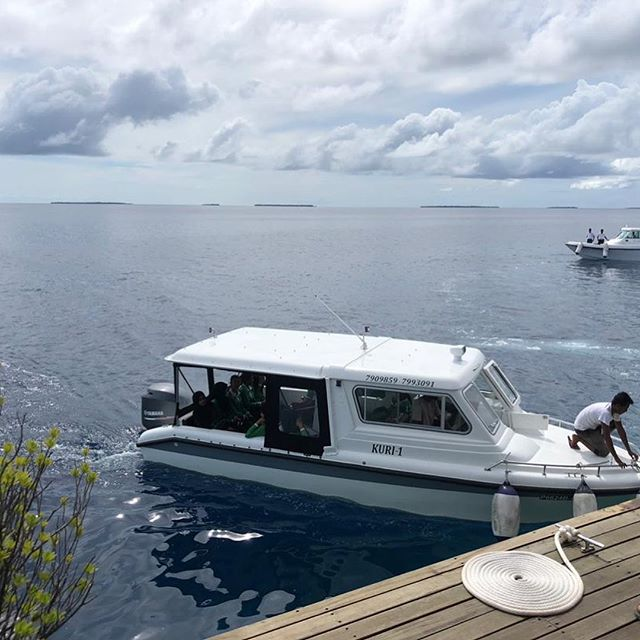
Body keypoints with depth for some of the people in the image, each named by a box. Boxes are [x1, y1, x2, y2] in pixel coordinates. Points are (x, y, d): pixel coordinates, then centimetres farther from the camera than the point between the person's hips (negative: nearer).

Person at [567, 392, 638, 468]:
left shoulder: (615, 410, -9)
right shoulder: (605, 412, -36)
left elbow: (621, 430, -3)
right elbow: (607, 438, -35)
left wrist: (629, 451, -5)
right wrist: (616, 458, -33)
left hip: (592, 424, 9)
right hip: (582, 429, -9)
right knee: (604, 453, -12)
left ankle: (598, 440, 7)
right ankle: (577, 438, -2)